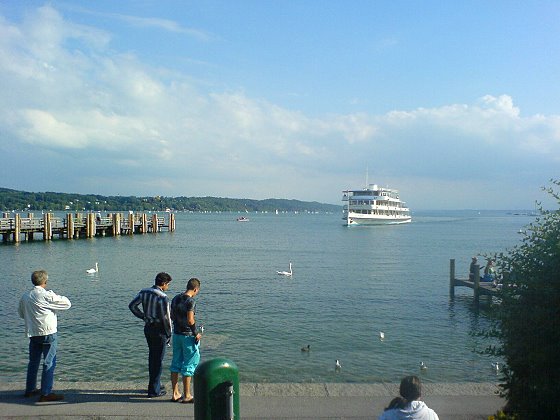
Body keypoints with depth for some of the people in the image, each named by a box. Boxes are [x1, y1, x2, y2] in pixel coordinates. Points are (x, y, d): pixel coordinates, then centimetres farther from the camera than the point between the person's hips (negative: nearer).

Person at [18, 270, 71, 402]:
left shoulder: (25, 296, 4)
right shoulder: (48, 295, -16)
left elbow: (21, 313, 18)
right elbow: (67, 304, -10)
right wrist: (57, 296, 5)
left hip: (32, 334, 7)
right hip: (48, 333, -7)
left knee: (33, 361, 19)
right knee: (49, 363, -1)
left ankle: (30, 389, 30)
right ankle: (45, 394, -1)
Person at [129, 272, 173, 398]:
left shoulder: (143, 292, 1)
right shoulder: (163, 297, -20)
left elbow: (132, 306, 5)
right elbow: (166, 318, -19)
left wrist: (144, 317, 8)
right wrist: (169, 334, -7)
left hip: (148, 327, 7)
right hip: (159, 330, -7)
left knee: (152, 357, 20)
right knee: (158, 360, 3)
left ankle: (156, 384, 33)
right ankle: (154, 390, 8)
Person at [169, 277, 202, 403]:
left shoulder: (175, 298, 6)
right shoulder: (190, 301, -18)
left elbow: (172, 316, 13)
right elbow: (190, 320, -23)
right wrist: (196, 333, -11)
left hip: (176, 334, 8)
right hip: (188, 336, -8)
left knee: (176, 363, 13)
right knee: (189, 365, 2)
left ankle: (175, 394, 20)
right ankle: (187, 396, 7)